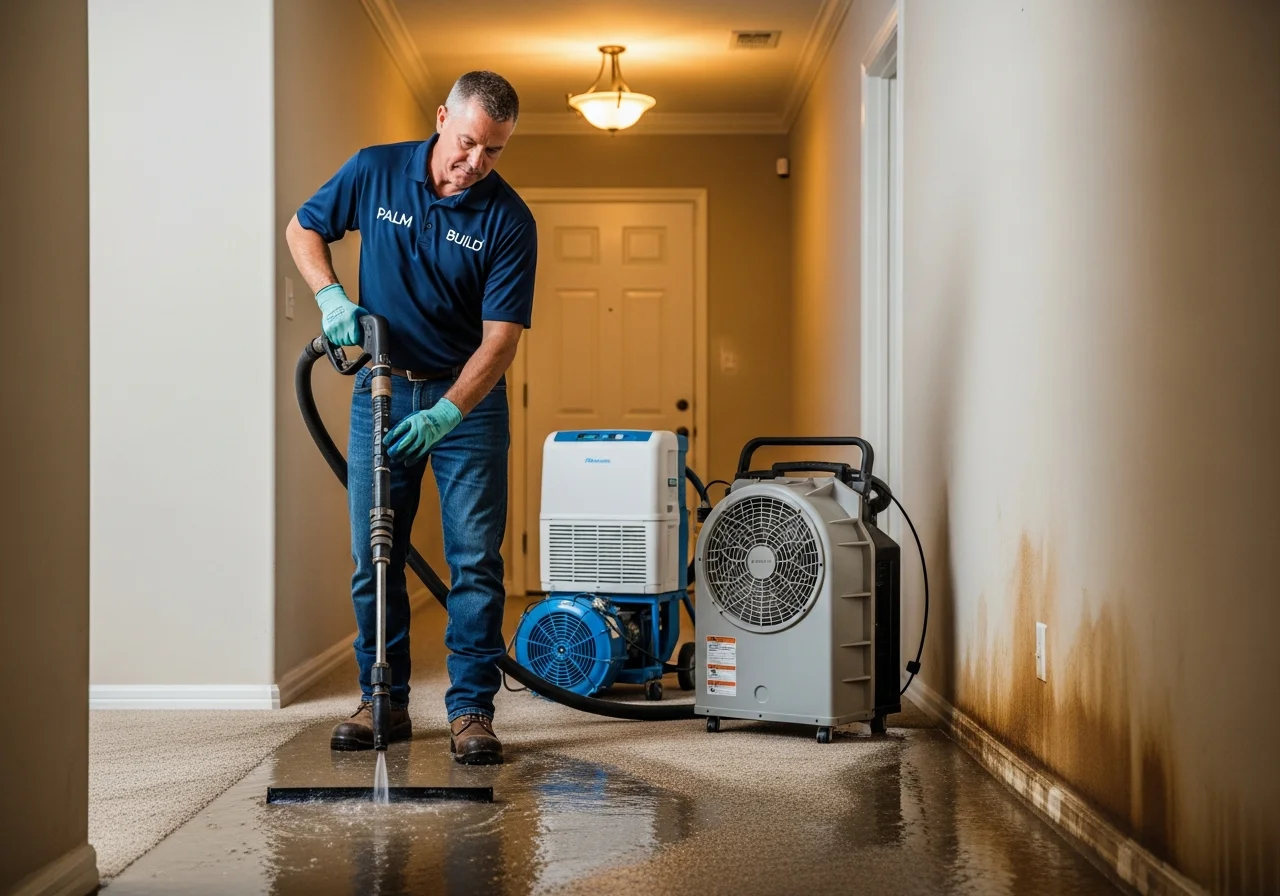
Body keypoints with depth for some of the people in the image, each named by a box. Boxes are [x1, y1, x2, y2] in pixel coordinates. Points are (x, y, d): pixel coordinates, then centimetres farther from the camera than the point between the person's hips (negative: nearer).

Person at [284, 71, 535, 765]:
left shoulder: (509, 221, -12)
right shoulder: (375, 172, -6)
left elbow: (499, 339, -16)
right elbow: (303, 228, 10)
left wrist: (446, 413, -29)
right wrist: (331, 296, -9)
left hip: (467, 399, -2)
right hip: (382, 391, 2)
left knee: (475, 560, -4)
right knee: (374, 557, 5)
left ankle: (471, 709, 2)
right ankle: (383, 701, 16)